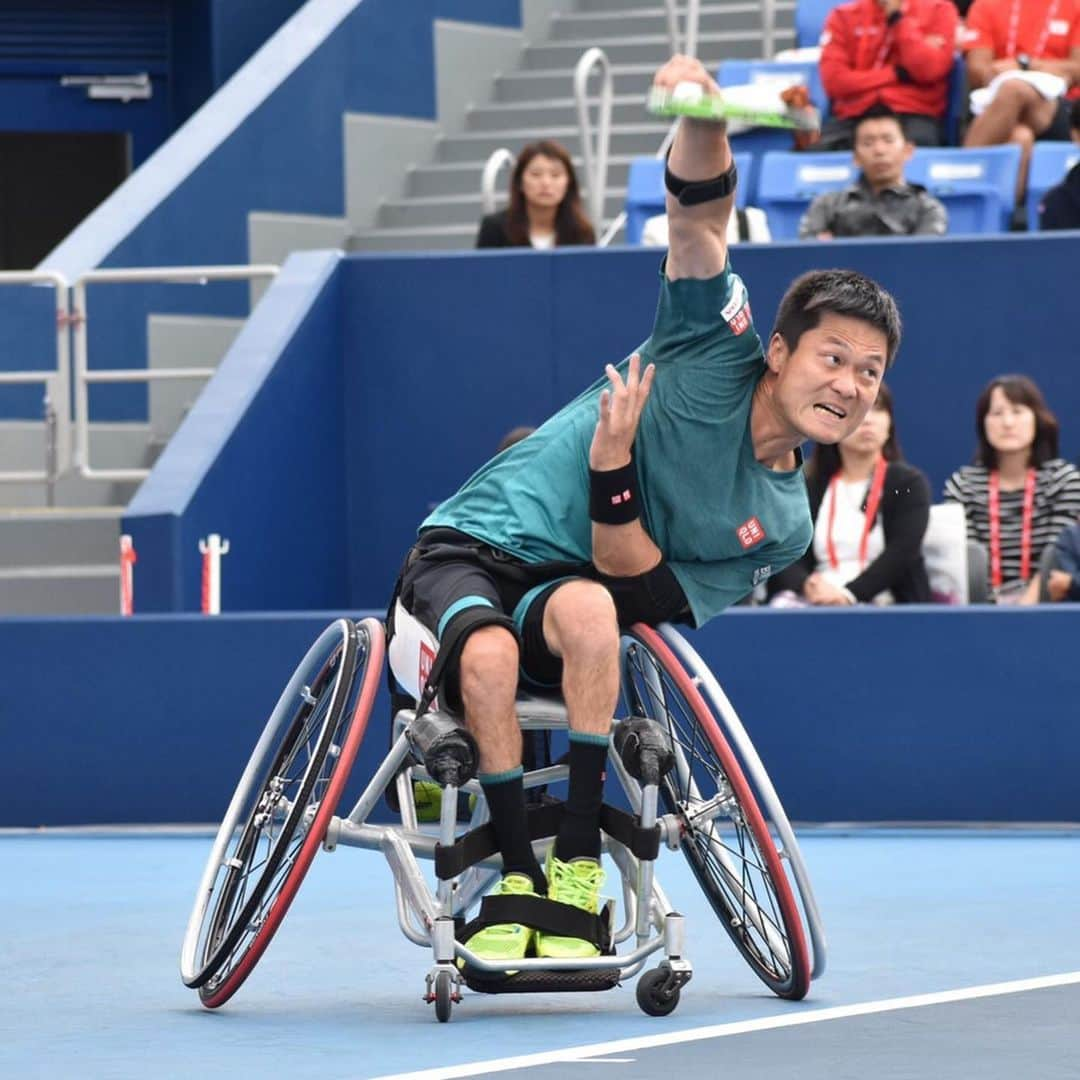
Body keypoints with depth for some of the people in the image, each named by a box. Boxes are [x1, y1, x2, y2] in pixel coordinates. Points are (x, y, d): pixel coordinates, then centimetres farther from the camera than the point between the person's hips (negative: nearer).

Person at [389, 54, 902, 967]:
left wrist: (614, 466, -23)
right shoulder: (718, 351, -7)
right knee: (488, 654, -37)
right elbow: (699, 215, -20)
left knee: (588, 613, -37)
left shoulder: (781, 525, 0)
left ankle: (576, 865, -29)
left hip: (575, 584, 2)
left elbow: (636, 592, -7)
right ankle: (517, 870, -19)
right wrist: (701, 115, -42)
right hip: (471, 547, -2)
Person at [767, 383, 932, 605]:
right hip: (817, 607, 3)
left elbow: (900, 555, -6)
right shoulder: (808, 488, 17)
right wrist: (807, 586, -20)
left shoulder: (909, 483, 8)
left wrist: (848, 594, -22)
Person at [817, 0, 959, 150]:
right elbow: (834, 81, -3)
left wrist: (898, 18, -9)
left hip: (913, 115, -2)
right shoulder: (844, 15, 9)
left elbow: (928, 70, -9)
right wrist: (898, 73, -7)